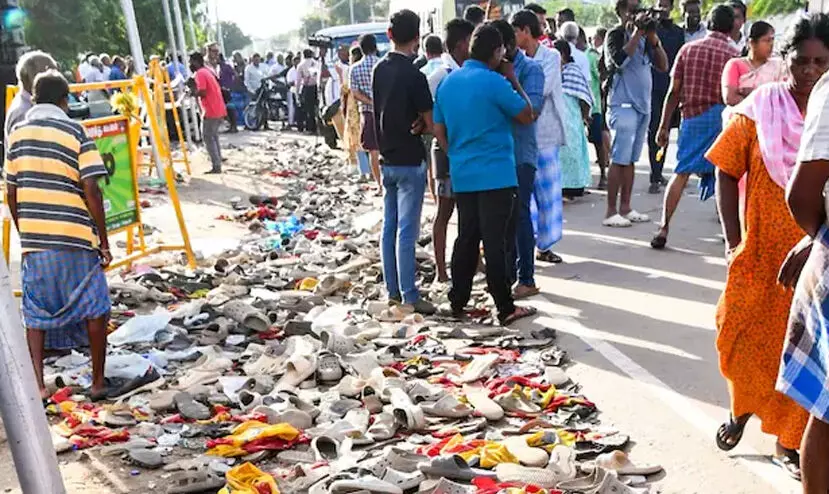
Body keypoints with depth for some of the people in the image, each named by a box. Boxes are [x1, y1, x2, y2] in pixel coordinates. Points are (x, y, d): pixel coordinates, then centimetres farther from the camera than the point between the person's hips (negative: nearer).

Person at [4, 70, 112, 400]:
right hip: (75, 239, -3)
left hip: (33, 239, 4)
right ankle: (98, 382, 16)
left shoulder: (17, 133, 8)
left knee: (35, 313, 14)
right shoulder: (75, 132, -5)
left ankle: (37, 385, 8)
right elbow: (91, 190, -12)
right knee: (94, 309, 10)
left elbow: (12, 193, 9)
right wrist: (103, 241, -5)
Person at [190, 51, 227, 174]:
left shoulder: (199, 74, -10)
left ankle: (216, 166, -9)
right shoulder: (207, 71, 20)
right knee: (213, 136, 18)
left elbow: (202, 92, -20)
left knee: (208, 138, -5)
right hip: (219, 110, 9)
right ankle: (218, 164, 21)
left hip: (210, 112, -9)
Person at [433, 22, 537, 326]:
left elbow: (439, 131, 12)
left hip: (462, 175, 7)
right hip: (495, 175, -6)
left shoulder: (448, 82, 9)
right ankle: (506, 309, 5)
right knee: (497, 243, -2)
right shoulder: (494, 82, -12)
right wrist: (513, 80, 5)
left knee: (466, 239, 14)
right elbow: (527, 116, -3)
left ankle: (458, 303, 20)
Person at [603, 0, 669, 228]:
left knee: (630, 160, 9)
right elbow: (619, 60, -22)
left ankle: (625, 208, 13)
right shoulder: (615, 35, -4)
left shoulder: (644, 37, 15)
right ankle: (611, 212, -6)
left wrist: (653, 37, -1)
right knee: (619, 160, -8)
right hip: (623, 105, -7)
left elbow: (663, 66, 10)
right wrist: (636, 33, -17)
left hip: (643, 105, 7)